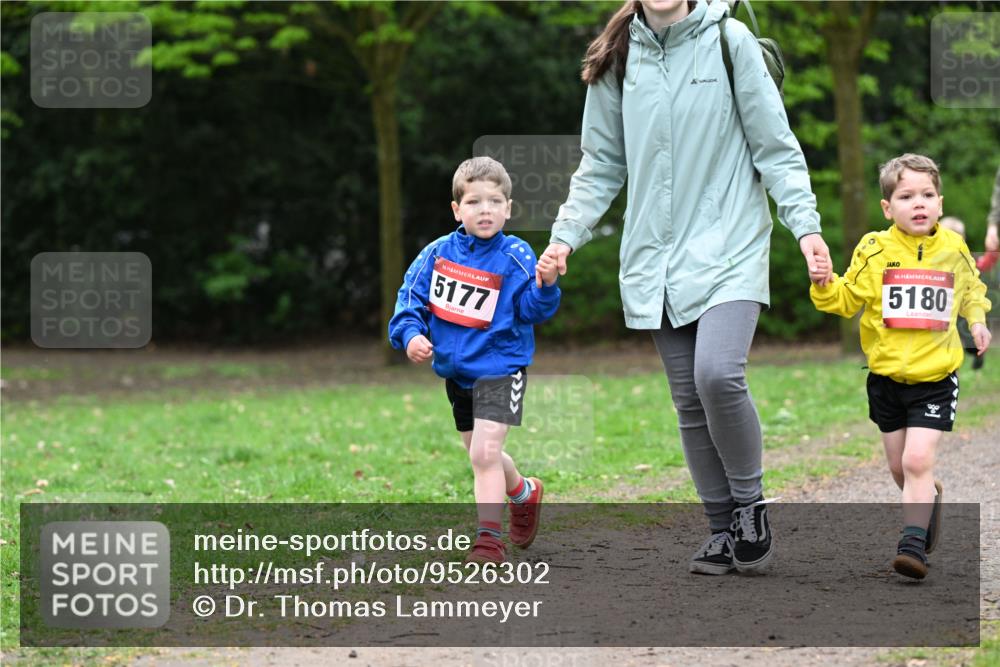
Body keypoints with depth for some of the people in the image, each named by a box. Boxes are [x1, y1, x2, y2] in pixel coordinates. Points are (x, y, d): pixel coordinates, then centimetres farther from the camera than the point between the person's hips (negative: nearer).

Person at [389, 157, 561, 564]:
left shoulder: (515, 257, -11)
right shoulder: (437, 254, -2)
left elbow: (531, 310, -15)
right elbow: (411, 297, 1)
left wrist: (545, 286, -34)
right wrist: (410, 334, -15)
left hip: (500, 366, -5)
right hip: (456, 371, 5)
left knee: (485, 452, -17)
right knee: (481, 455, 20)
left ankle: (488, 538, -11)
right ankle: (524, 493, 48)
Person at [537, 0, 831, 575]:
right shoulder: (618, 60, 8)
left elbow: (775, 145, -2)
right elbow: (601, 165, 16)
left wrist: (806, 224, -10)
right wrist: (566, 235, 7)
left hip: (729, 248, -4)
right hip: (658, 258, 4)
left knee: (718, 374, -23)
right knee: (690, 402, 5)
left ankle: (750, 502, -2)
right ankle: (724, 529, 17)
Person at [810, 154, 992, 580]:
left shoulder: (954, 250, -1)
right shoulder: (875, 251, -6)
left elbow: (971, 289, 20)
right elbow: (848, 300, -4)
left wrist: (977, 320, 5)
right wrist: (826, 286, -23)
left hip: (936, 377, -2)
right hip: (887, 376, 2)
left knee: (918, 459, -16)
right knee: (899, 465, 13)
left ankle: (913, 543, -14)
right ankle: (929, 498, 43)